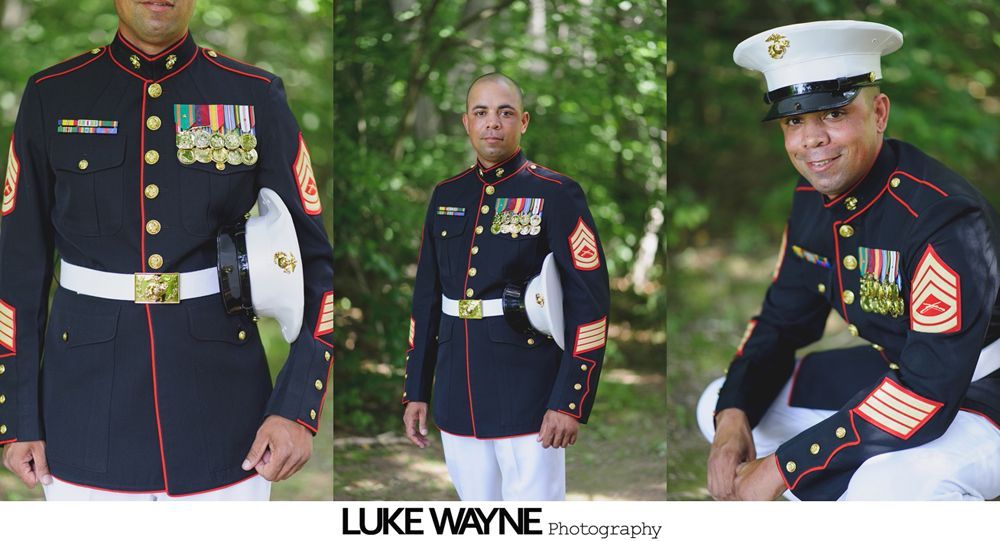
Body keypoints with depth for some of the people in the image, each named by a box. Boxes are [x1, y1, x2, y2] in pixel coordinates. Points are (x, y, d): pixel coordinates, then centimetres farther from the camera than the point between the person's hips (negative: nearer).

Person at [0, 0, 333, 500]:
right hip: (88, 421, 0)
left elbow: (311, 258, -1)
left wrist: (297, 408, -10)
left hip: (222, 419, 0)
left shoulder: (256, 97, 0)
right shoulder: (52, 97, 1)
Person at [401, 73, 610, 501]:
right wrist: (415, 392, 13)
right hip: (456, 397, 5)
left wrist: (569, 402, -15)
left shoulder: (555, 194, -5)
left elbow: (589, 303, -10)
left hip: (528, 398, -5)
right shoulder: (446, 196, 11)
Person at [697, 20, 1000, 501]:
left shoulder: (947, 217, -29)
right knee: (717, 405, 0)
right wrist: (732, 415, -14)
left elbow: (928, 392, -33)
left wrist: (780, 467, -31)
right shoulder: (813, 199, -3)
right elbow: (783, 321, 8)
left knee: (891, 486, -39)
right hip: (893, 370, 9)